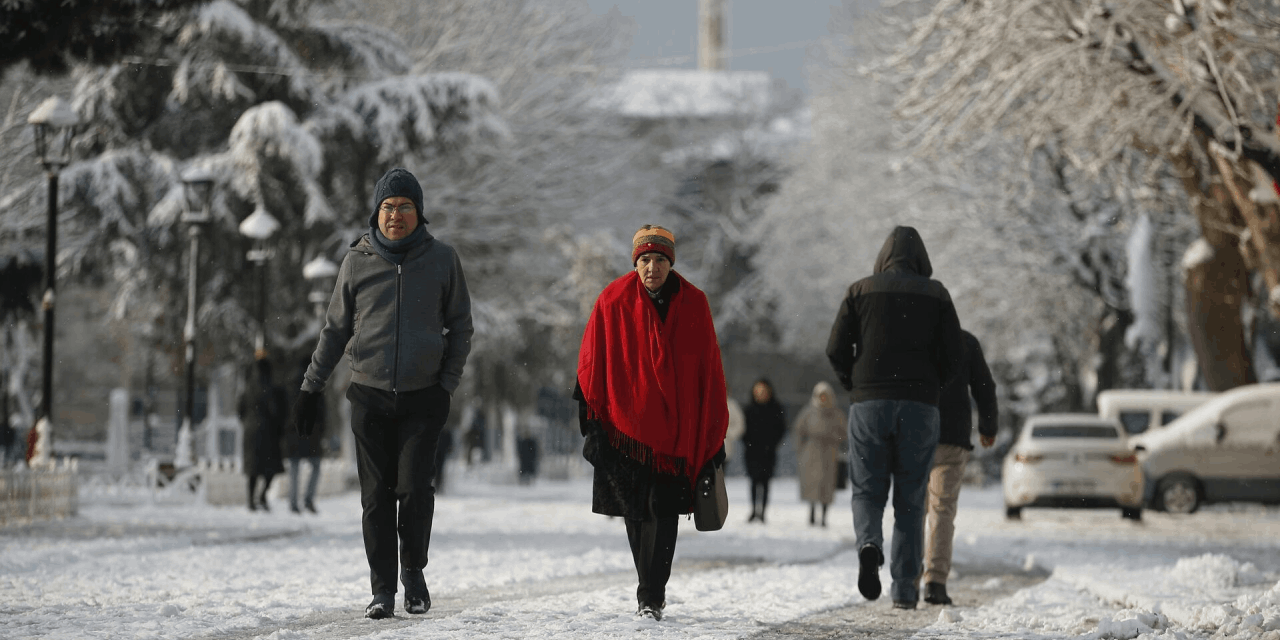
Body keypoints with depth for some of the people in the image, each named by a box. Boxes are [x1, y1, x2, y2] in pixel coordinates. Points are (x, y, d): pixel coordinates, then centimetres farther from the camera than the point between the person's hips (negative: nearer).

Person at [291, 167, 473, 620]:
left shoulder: (442, 260, 2)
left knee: (415, 488, -11)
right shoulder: (358, 262, 3)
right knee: (377, 495, 0)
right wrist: (312, 387, 8)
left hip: (423, 397, -1)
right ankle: (383, 589, 7)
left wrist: (448, 383, -1)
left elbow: (460, 327, 8)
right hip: (370, 396, 1)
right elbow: (335, 328, 11)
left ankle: (413, 569, 11)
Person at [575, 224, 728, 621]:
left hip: (677, 429, -1)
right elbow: (592, 365, 3)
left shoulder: (694, 304, 0)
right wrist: (591, 419, -3)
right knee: (636, 513, 6)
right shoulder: (613, 301, -2)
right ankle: (651, 590, 22)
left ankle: (651, 596, -8)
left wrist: (715, 435, 3)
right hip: (627, 423, 1)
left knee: (663, 513, -9)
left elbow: (709, 373, 4)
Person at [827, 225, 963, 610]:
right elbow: (952, 358, 1)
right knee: (911, 499, 8)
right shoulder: (936, 294, 6)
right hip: (920, 406, 0)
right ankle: (905, 588, 3)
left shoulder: (861, 291, 6)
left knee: (867, 491, 10)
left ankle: (870, 543, -22)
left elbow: (836, 350, 0)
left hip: (869, 405, 0)